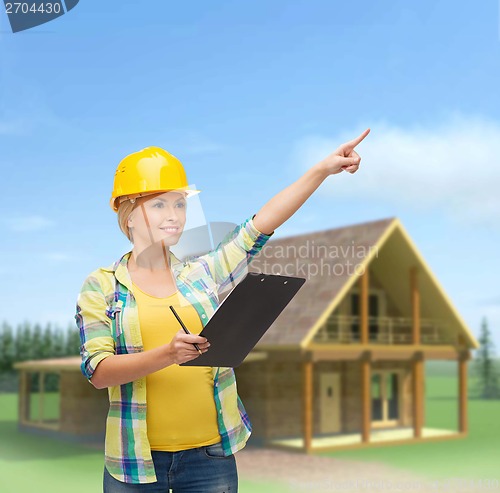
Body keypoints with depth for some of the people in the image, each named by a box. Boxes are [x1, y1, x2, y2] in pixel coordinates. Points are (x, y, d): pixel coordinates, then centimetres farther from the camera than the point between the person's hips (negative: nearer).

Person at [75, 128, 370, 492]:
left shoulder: (203, 273, 6)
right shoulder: (101, 286, 0)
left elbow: (259, 227, -4)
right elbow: (98, 371, -10)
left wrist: (323, 169, -11)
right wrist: (166, 354, -26)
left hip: (210, 455, 2)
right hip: (135, 460, -1)